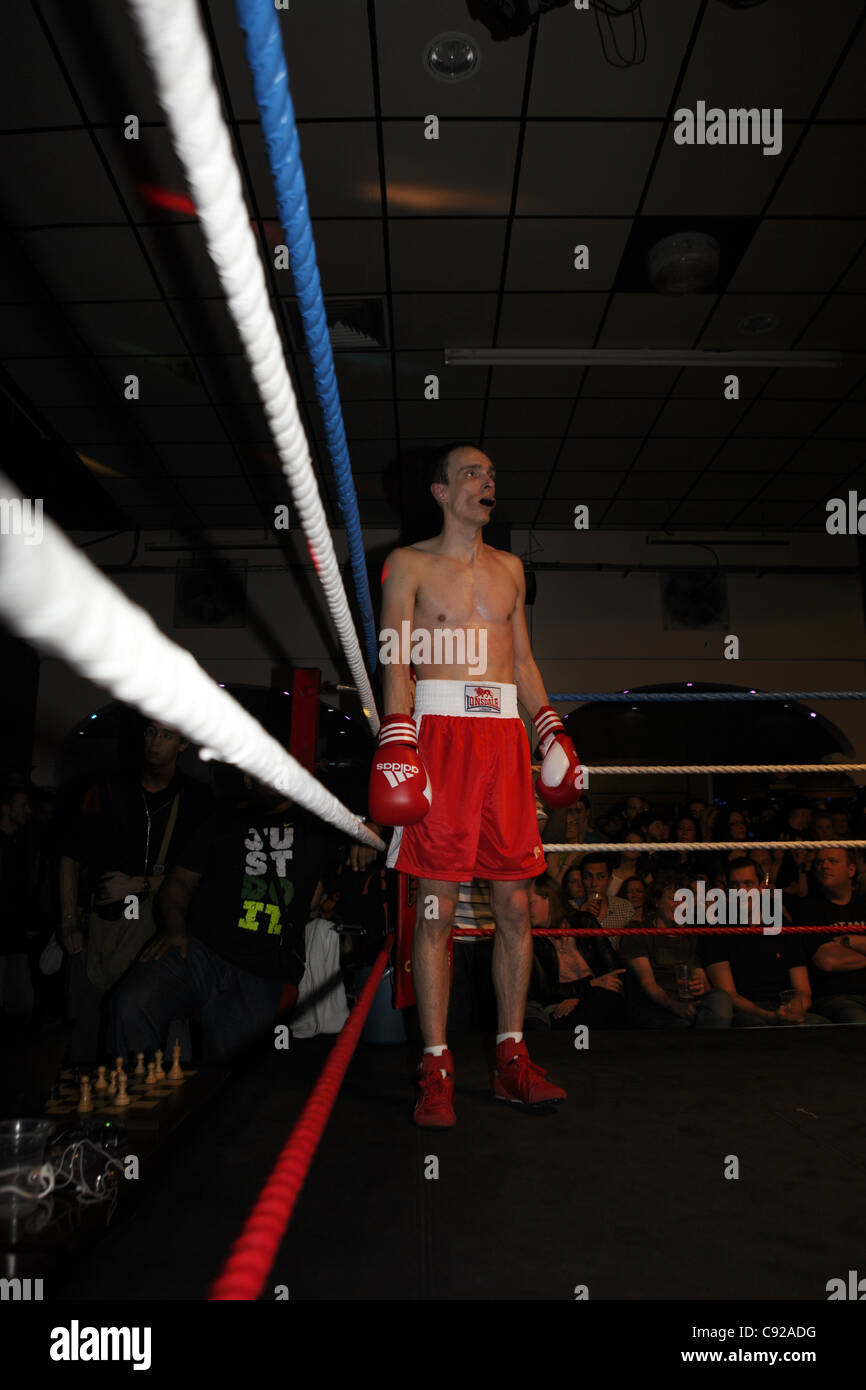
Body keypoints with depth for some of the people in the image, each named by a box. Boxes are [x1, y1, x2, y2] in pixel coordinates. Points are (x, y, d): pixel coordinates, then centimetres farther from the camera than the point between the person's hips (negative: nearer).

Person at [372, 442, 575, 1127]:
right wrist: (398, 742, -13)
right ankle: (437, 1067, 7)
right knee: (437, 907, -3)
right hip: (443, 731, -4)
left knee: (515, 903, 5)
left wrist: (553, 733, 12)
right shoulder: (410, 563, 8)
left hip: (507, 737, 4)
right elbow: (396, 662, -1)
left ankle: (512, 1058, 16)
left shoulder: (509, 567, 20)